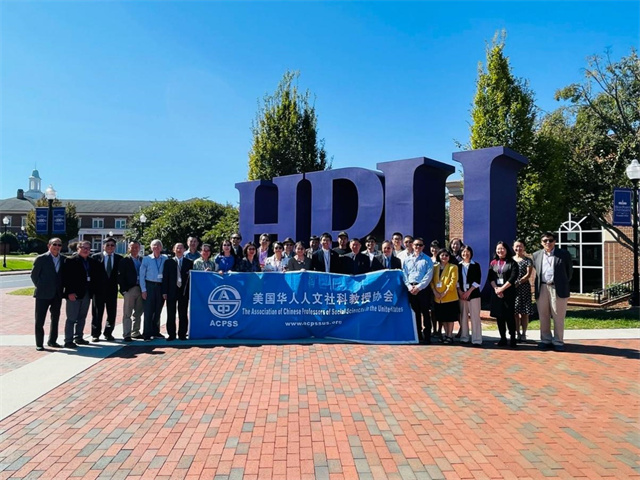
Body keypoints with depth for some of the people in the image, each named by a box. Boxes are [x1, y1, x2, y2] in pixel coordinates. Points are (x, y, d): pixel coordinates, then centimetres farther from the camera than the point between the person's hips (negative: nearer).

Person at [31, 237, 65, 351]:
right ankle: (39, 344, 10)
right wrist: (40, 287, 0)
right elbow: (34, 275, -1)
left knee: (55, 319, 12)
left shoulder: (63, 259, 5)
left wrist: (61, 288, 5)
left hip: (57, 294, 4)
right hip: (43, 294, -4)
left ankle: (52, 341, 25)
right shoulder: (41, 259, -6)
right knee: (40, 320, 1)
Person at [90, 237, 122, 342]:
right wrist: (92, 288, -6)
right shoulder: (96, 257, 0)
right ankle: (95, 334, 16)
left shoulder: (119, 258, 3)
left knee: (112, 313, 6)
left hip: (112, 290, 2)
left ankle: (108, 333, 20)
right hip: (99, 290, -1)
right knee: (97, 313, 6)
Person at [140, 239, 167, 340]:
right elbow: (142, 275, 0)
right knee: (148, 310, -3)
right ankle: (146, 333, 4)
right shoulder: (146, 259, 0)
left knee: (158, 310, 11)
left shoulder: (165, 259, 3)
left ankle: (155, 332, 23)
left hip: (161, 286, 2)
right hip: (150, 285, -2)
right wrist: (143, 290, -6)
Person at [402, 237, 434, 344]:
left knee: (425, 312, -2)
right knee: (415, 312, 9)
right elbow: (404, 274, 7)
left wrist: (419, 287, -14)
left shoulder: (427, 260, 1)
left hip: (423, 288, -3)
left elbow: (428, 276, -7)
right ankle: (418, 335, 16)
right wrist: (409, 286, -7)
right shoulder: (407, 259, 11)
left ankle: (427, 336, 2)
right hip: (411, 289, 3)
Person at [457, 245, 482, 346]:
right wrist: (460, 291, -6)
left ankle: (477, 339, -3)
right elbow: (456, 280, 7)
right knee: (463, 316, 5)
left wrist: (469, 291, -12)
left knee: (475, 317, -4)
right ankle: (464, 337, 13)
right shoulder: (458, 265, 10)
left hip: (473, 293, -2)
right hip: (461, 294, 3)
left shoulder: (476, 265, 3)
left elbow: (477, 281, -4)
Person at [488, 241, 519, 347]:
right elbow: (490, 278, 5)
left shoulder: (512, 263, 1)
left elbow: (513, 278, -9)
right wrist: (496, 289, -10)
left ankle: (512, 338, 3)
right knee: (499, 316, 5)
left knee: (509, 315, -5)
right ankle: (503, 338, 12)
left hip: (509, 292, -3)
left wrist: (502, 288, -14)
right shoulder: (493, 263, 11)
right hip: (496, 292, 4)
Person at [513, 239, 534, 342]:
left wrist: (518, 282, -16)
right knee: (515, 311, 4)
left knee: (524, 312, 1)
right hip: (512, 288, 2)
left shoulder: (528, 260, 2)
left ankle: (524, 333, 9)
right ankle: (517, 333, 13)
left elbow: (528, 274, -7)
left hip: (524, 287, -2)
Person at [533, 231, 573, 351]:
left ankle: (558, 342, 11)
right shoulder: (536, 255, 11)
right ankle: (546, 340, 19)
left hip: (558, 289, -3)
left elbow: (569, 271, 9)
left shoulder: (564, 254, 2)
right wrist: (538, 286, 12)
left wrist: (563, 284, 12)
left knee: (558, 317, 2)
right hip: (542, 289, 3)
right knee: (543, 316, 9)